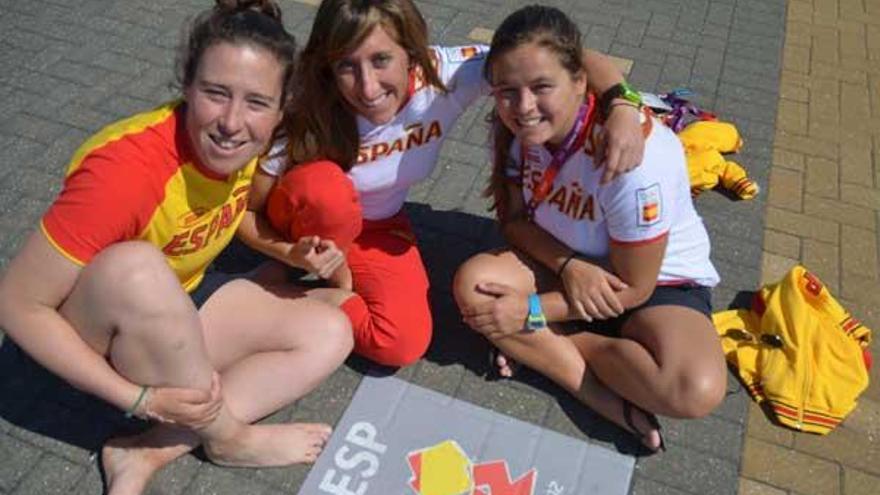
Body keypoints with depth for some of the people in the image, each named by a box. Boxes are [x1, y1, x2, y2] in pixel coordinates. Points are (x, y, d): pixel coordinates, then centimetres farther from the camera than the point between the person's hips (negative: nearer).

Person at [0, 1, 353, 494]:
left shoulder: (244, 142, -15)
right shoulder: (126, 169, -34)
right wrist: (139, 398, -27)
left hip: (175, 309, 6)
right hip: (96, 337, -6)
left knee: (330, 333, -7)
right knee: (134, 267, -38)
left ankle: (150, 452, -10)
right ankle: (226, 437, -13)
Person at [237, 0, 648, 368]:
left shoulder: (447, 74, -28)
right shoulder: (308, 121, -32)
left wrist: (621, 107, -42)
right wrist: (292, 254, -36)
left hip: (377, 227, 2)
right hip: (303, 222, -1)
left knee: (405, 345, -20)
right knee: (322, 184, -37)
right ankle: (336, 279, -7)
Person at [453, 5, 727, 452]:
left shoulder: (635, 156, -33)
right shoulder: (519, 129, -15)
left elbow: (632, 289, -23)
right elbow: (516, 219, -4)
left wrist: (532, 314, -22)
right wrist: (569, 267, -24)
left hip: (660, 280, -5)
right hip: (566, 265, 5)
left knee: (698, 391, -32)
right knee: (472, 283, -23)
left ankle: (545, 348, -10)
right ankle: (619, 408, -18)